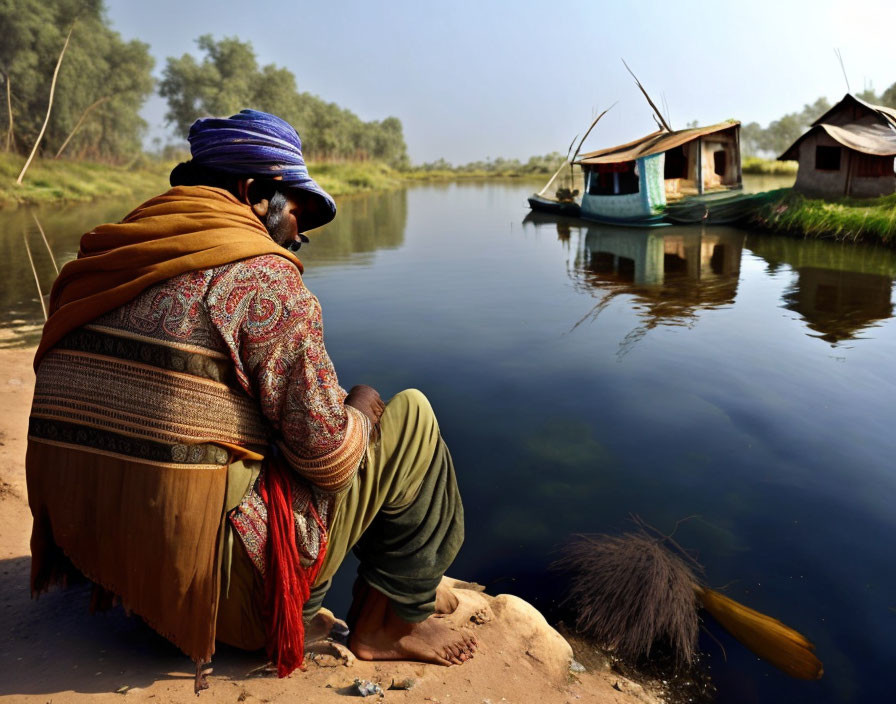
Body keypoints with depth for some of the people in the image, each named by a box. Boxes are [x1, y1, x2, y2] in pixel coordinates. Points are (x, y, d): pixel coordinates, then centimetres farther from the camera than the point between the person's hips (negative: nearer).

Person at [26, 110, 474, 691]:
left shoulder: (106, 265, 9)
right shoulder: (265, 274, -15)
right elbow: (328, 455, -16)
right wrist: (362, 408, 5)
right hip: (216, 584, -8)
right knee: (411, 417, 2)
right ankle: (394, 617, 16)